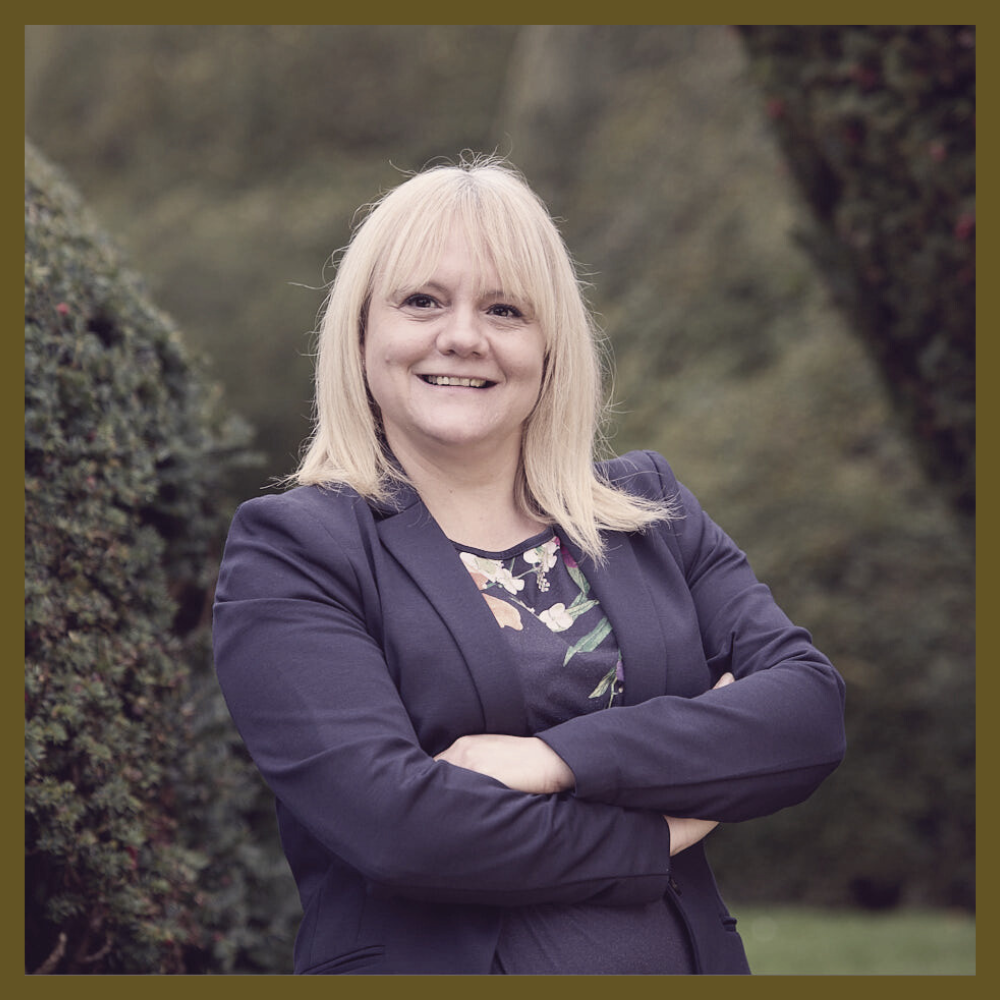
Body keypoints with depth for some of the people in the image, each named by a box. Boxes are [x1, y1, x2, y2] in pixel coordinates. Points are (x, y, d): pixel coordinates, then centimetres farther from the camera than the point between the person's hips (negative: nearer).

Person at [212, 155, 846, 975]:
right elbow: (391, 821, -19)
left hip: (689, 956, 4)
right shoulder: (289, 551, -7)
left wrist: (557, 757, -18)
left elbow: (811, 707, -7)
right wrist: (657, 831, -12)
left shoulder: (652, 513, 6)